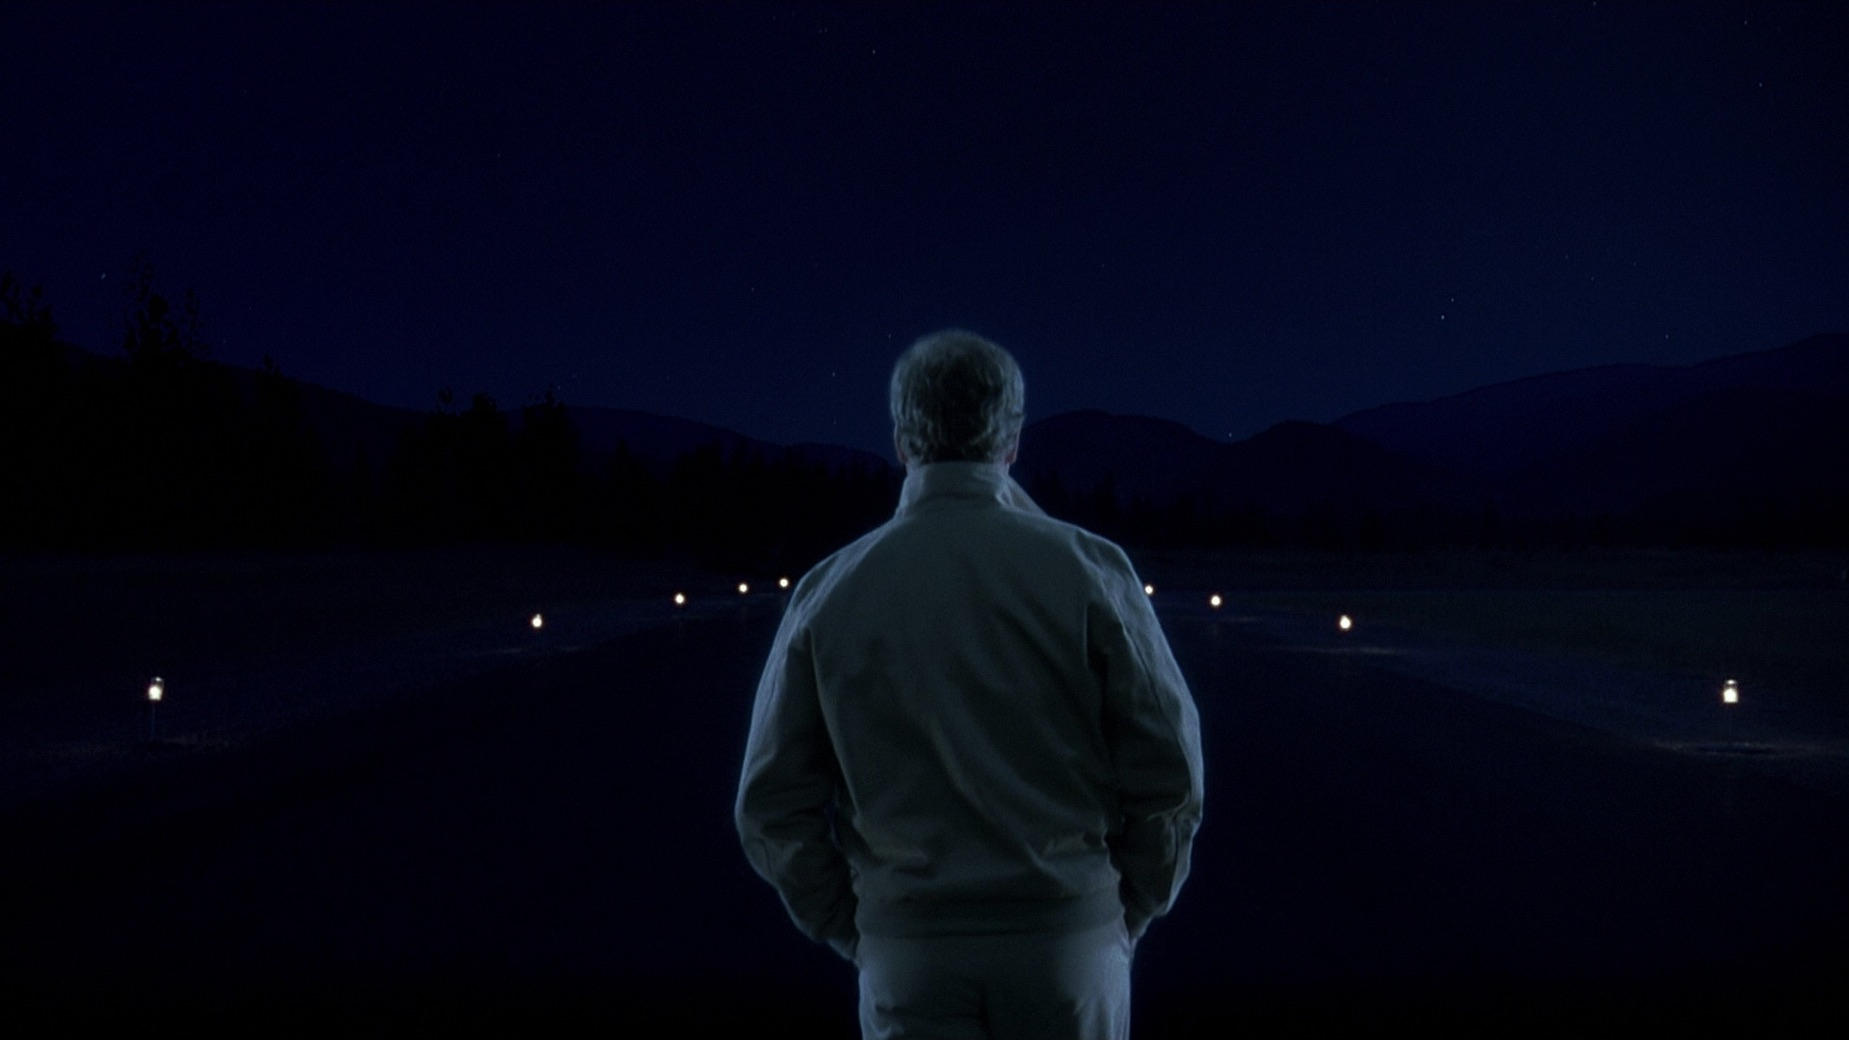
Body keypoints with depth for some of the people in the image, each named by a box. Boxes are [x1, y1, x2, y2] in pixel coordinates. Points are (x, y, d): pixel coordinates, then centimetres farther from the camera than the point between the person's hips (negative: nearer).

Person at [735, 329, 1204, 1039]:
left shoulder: (830, 592, -2)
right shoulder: (1087, 569, -6)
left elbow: (773, 808, -1)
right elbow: (1169, 772, -6)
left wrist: (855, 936, 11)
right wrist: (1127, 917, 8)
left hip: (909, 956, 1)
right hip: (1066, 944, 0)